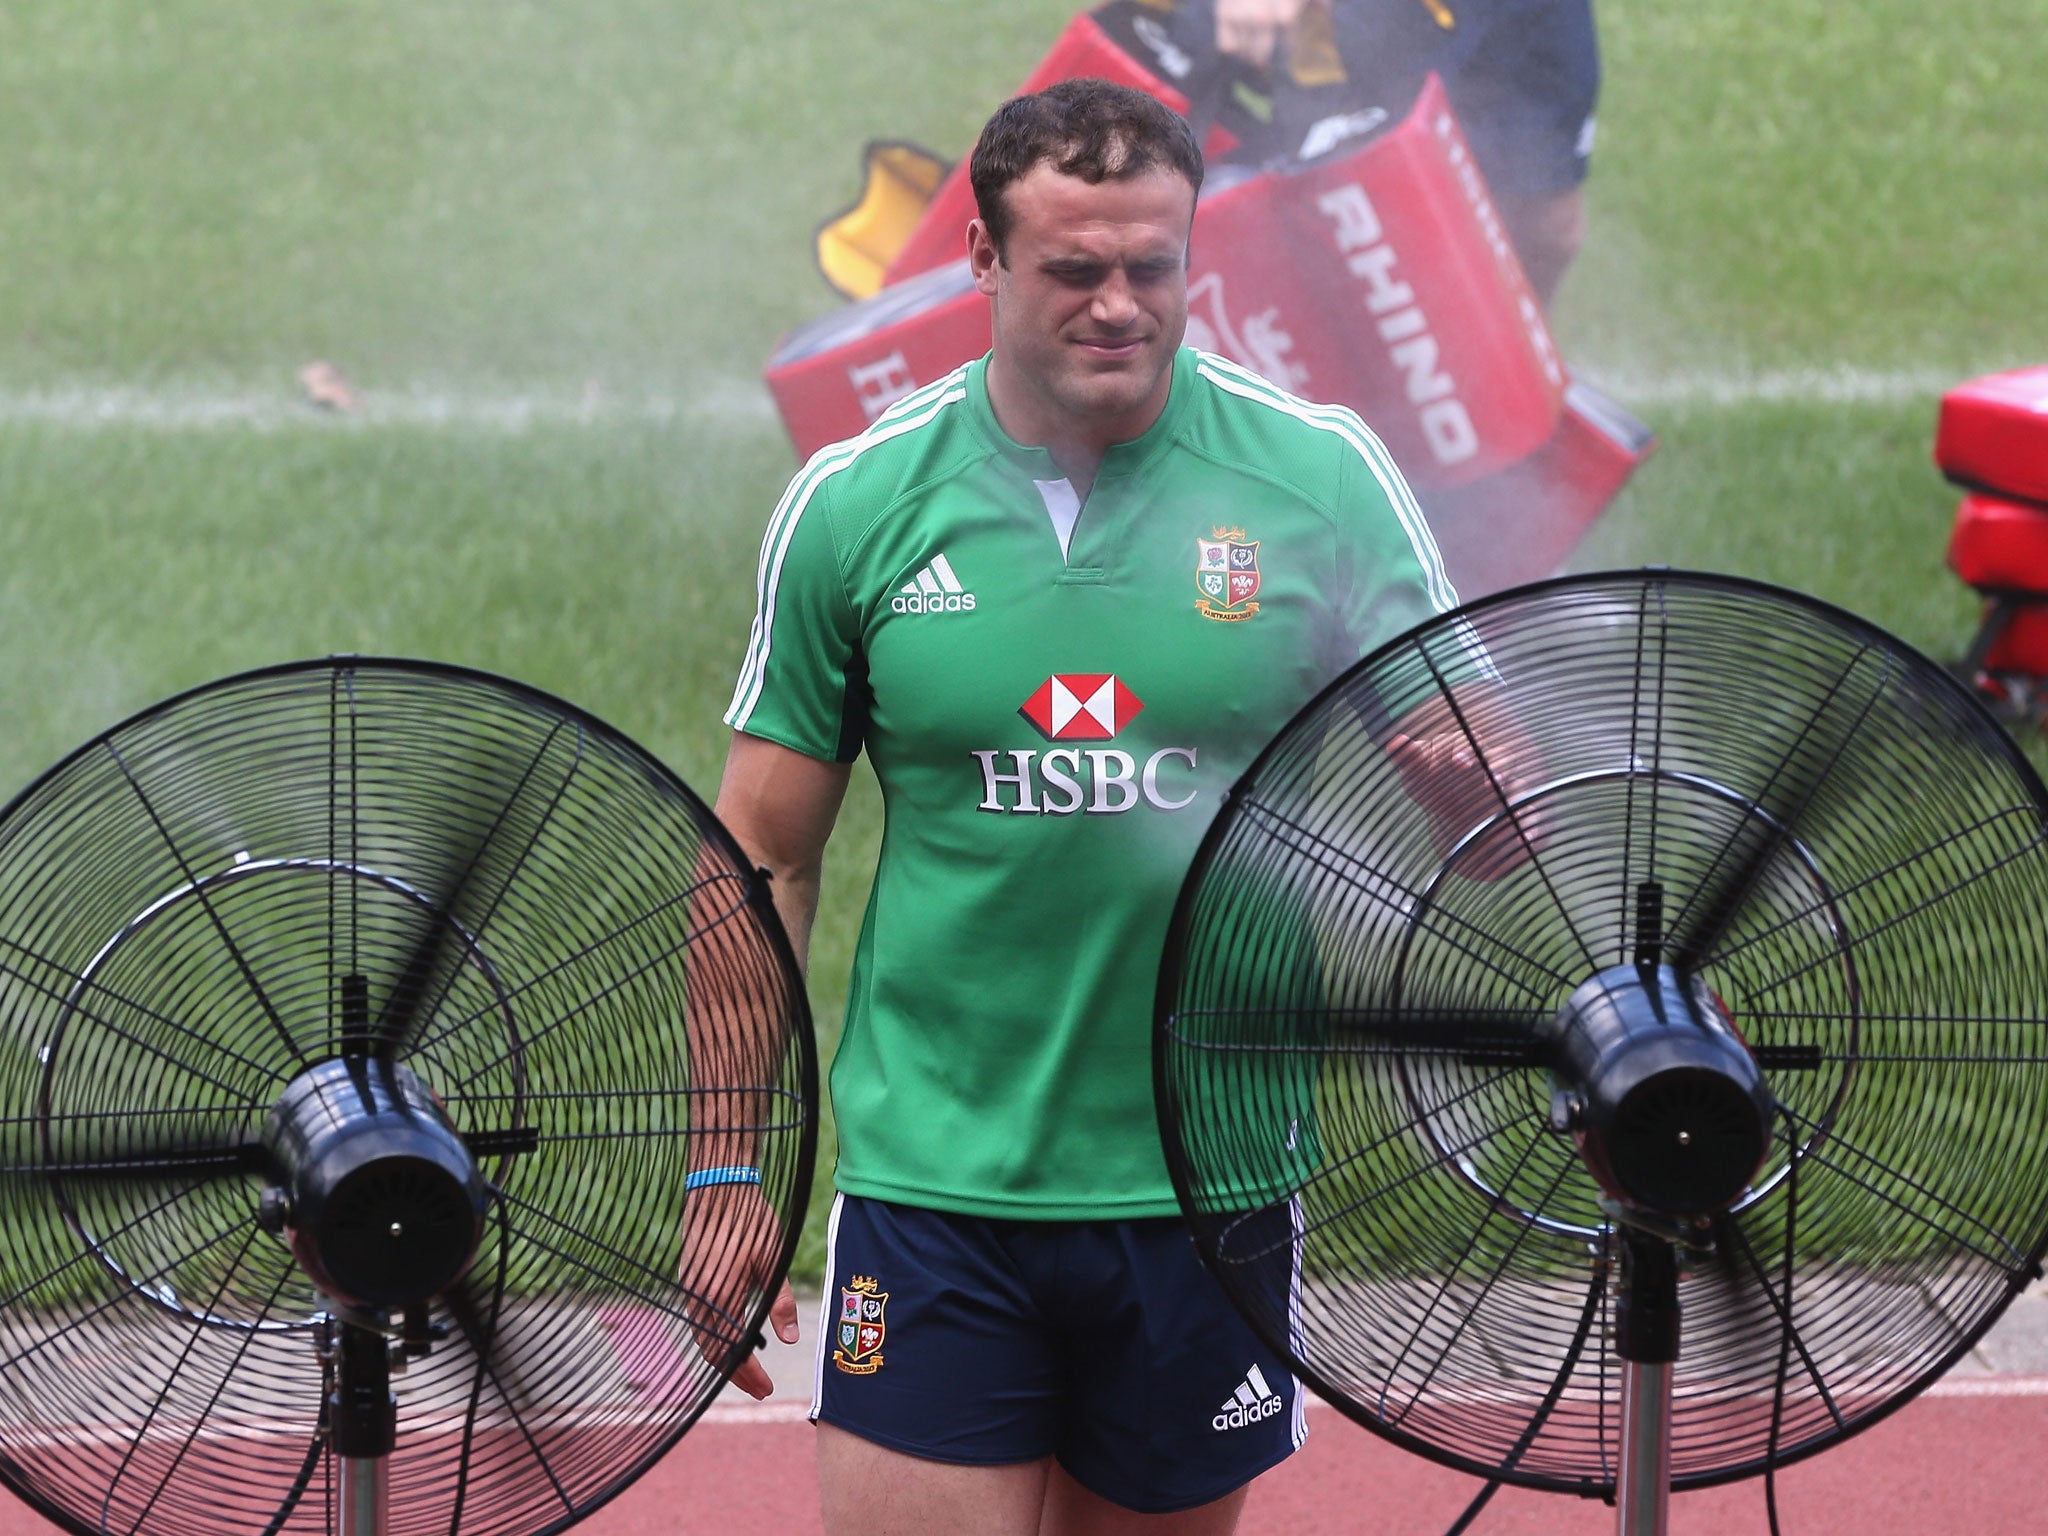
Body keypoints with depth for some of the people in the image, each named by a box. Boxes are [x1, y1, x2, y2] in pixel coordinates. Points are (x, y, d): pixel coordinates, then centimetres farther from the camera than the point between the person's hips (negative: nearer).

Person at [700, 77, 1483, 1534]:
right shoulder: (855, 502, -1)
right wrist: (727, 1171, 5)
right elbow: (764, 861, 7)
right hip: (933, 1183, -1)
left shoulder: (1322, 478, -3)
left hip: (1206, 1187, 1)